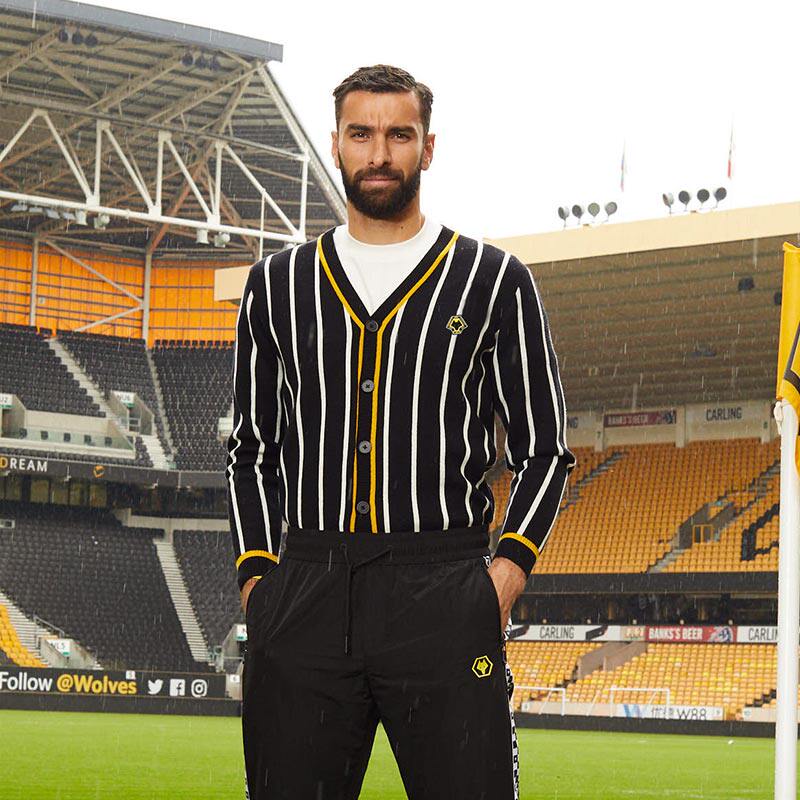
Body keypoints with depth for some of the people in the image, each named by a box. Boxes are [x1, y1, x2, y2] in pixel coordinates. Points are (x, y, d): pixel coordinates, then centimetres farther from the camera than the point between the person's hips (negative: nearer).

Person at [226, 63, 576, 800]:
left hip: (443, 598, -2)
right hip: (302, 604, 2)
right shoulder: (278, 284, 15)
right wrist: (258, 574, 4)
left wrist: (506, 573, -6)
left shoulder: (494, 282, 8)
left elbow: (544, 451, 8)